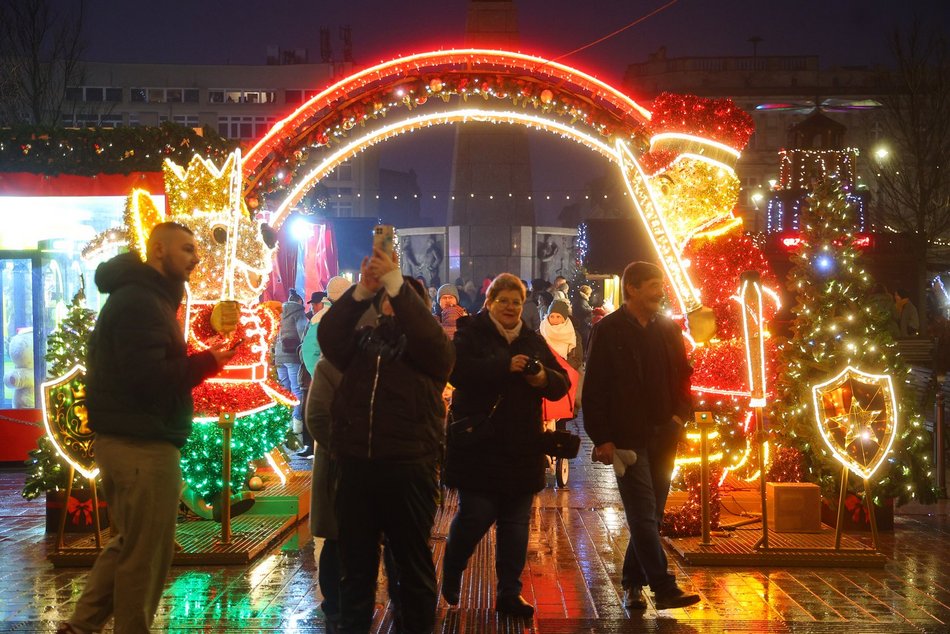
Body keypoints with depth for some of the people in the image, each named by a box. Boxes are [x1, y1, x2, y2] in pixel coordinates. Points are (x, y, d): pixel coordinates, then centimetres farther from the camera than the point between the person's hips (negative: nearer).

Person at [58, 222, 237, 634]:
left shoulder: (141, 296, 18)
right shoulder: (140, 301, -16)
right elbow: (150, 377, -25)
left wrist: (199, 361, 3)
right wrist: (208, 362, -16)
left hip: (126, 438, 11)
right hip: (144, 443, -11)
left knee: (129, 542, 20)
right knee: (146, 552, 0)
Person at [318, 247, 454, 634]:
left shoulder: (426, 345, 6)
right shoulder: (363, 340, 13)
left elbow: (433, 340, -16)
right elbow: (328, 335, -5)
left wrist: (396, 283, -22)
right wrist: (361, 290, -19)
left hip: (409, 467, -2)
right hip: (356, 465, 3)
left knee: (413, 561, 8)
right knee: (356, 562, 11)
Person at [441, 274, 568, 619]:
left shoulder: (533, 340, 14)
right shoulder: (471, 333, -1)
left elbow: (561, 383, 11)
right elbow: (458, 370, -20)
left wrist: (544, 378, -11)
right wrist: (505, 366, -25)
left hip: (522, 447, 5)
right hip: (479, 445, -5)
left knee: (516, 521, 6)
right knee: (475, 516, -3)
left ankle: (510, 594, 16)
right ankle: (450, 575, 24)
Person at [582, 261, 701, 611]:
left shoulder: (669, 329, 12)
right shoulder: (608, 331, -4)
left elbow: (683, 376, 19)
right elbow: (594, 388, -6)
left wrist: (680, 414, 2)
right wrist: (601, 438, -11)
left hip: (663, 437, 6)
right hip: (627, 437, -5)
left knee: (650, 515, 10)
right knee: (643, 515, -9)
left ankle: (633, 584, 21)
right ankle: (663, 588, -10)